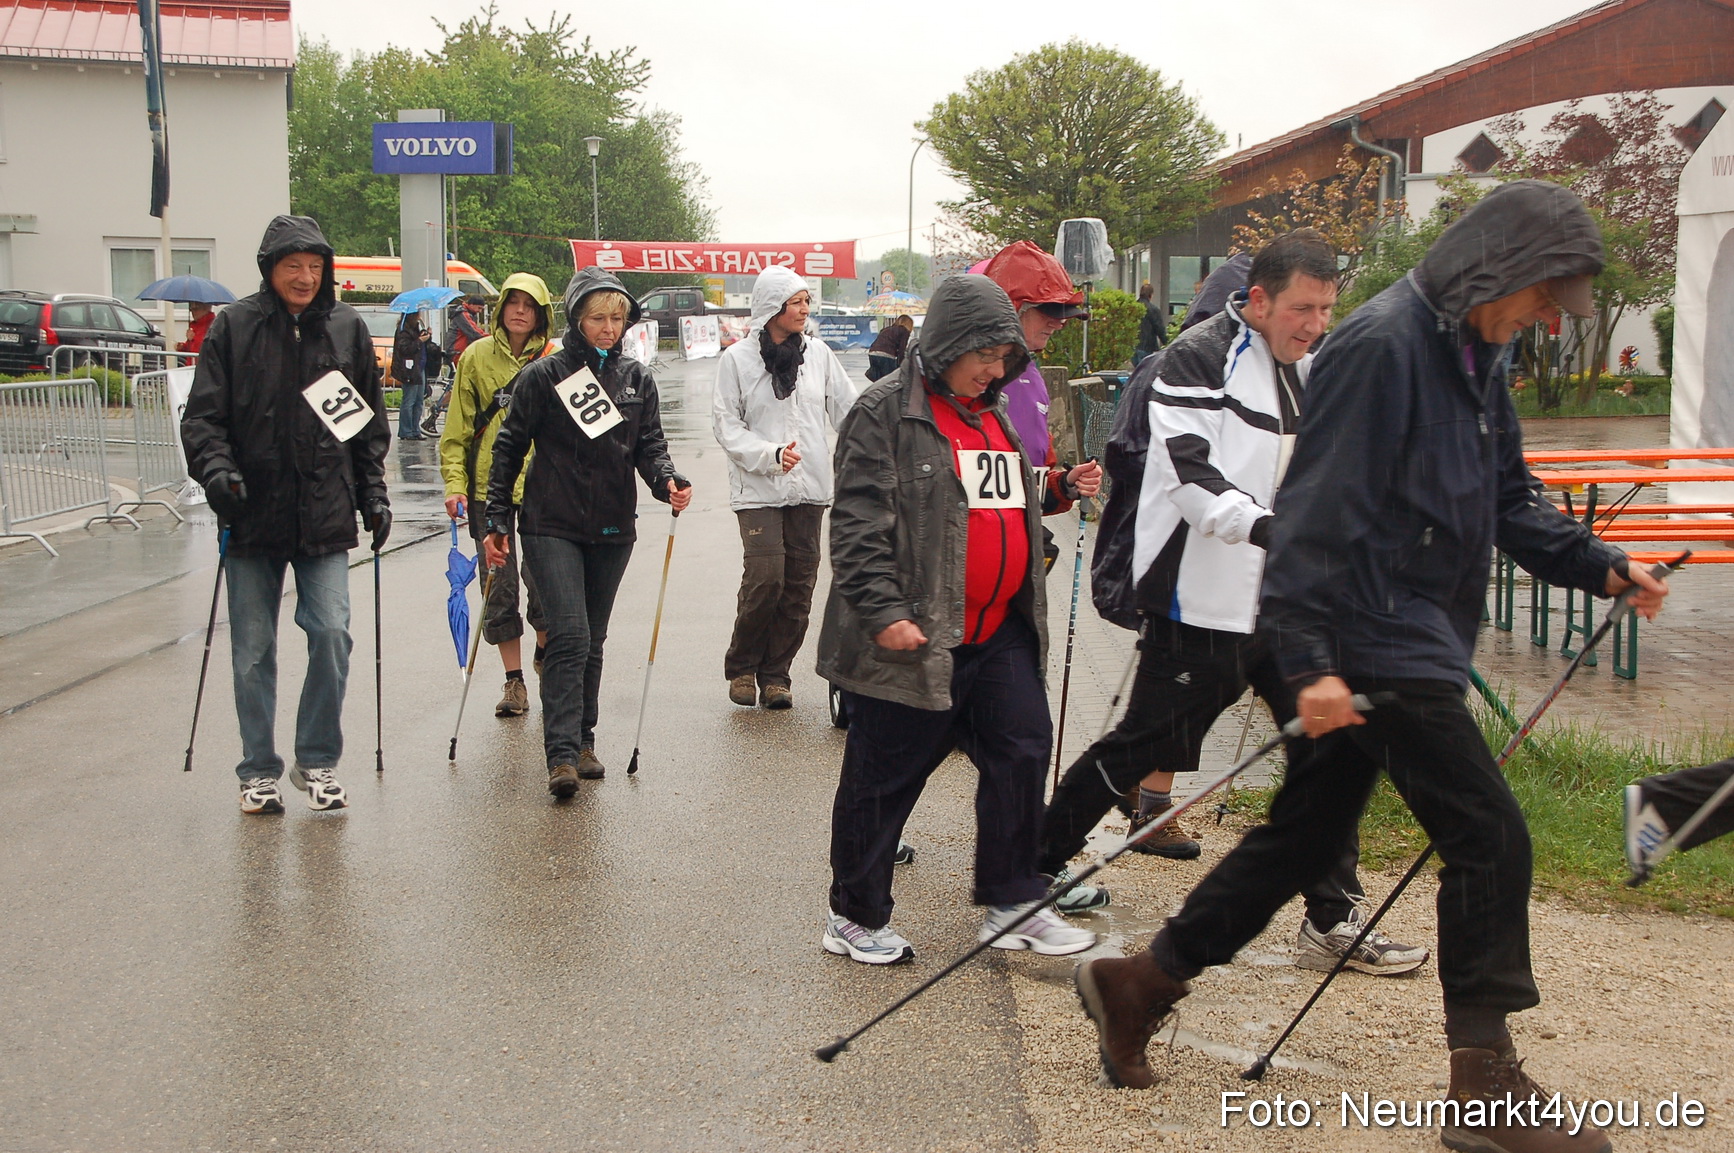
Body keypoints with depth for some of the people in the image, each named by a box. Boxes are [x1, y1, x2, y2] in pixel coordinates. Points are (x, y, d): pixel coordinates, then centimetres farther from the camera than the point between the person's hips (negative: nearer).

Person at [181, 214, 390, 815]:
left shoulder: (348, 328, 7)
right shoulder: (234, 327, 1)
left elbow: (370, 423, 14)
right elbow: (203, 416, -1)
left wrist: (373, 494, 8)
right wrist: (216, 469, -18)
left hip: (325, 517, 1)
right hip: (253, 516, -1)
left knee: (331, 635, -8)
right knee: (253, 651, 6)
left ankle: (318, 761, 10)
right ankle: (259, 771, 19)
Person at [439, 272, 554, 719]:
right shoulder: (477, 357, 5)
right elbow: (457, 430, 6)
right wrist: (455, 484, -3)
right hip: (489, 488, 1)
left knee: (543, 582, -6)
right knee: (500, 587, 3)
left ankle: (544, 654, 22)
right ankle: (514, 681, 14)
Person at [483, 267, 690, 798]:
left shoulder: (637, 378, 8)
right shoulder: (543, 376, -3)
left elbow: (650, 444, 7)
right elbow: (509, 448, 1)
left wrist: (667, 480, -16)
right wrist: (496, 520, -2)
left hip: (613, 530, 4)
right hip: (552, 528, -4)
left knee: (592, 641, 12)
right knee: (568, 636, -14)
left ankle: (582, 742, 22)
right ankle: (562, 754, -15)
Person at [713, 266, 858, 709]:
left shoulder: (818, 353, 7)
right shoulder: (738, 358, -1)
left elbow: (847, 408, 10)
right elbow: (726, 423, -2)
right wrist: (769, 454, -16)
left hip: (809, 489, 4)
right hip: (758, 489, -4)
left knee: (799, 584, 3)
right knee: (765, 577, -15)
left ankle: (775, 674, 16)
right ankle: (741, 666, 8)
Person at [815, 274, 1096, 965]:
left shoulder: (999, 415, 16)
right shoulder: (886, 413, -9)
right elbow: (859, 524, -15)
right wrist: (884, 611, -22)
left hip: (1001, 633, 8)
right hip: (913, 637, -7)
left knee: (1022, 754, 7)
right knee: (883, 779, 4)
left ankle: (1011, 906, 21)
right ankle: (856, 916, 19)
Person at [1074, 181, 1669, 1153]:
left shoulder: (1480, 355, 14)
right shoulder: (1381, 345, -17)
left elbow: (1510, 498, 20)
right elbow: (1319, 512, -22)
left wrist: (1596, 564, 5)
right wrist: (1311, 661, -25)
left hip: (1421, 638, 10)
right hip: (1375, 642, -10)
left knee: (1310, 835, 15)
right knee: (1489, 837, -7)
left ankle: (1142, 983, 25)